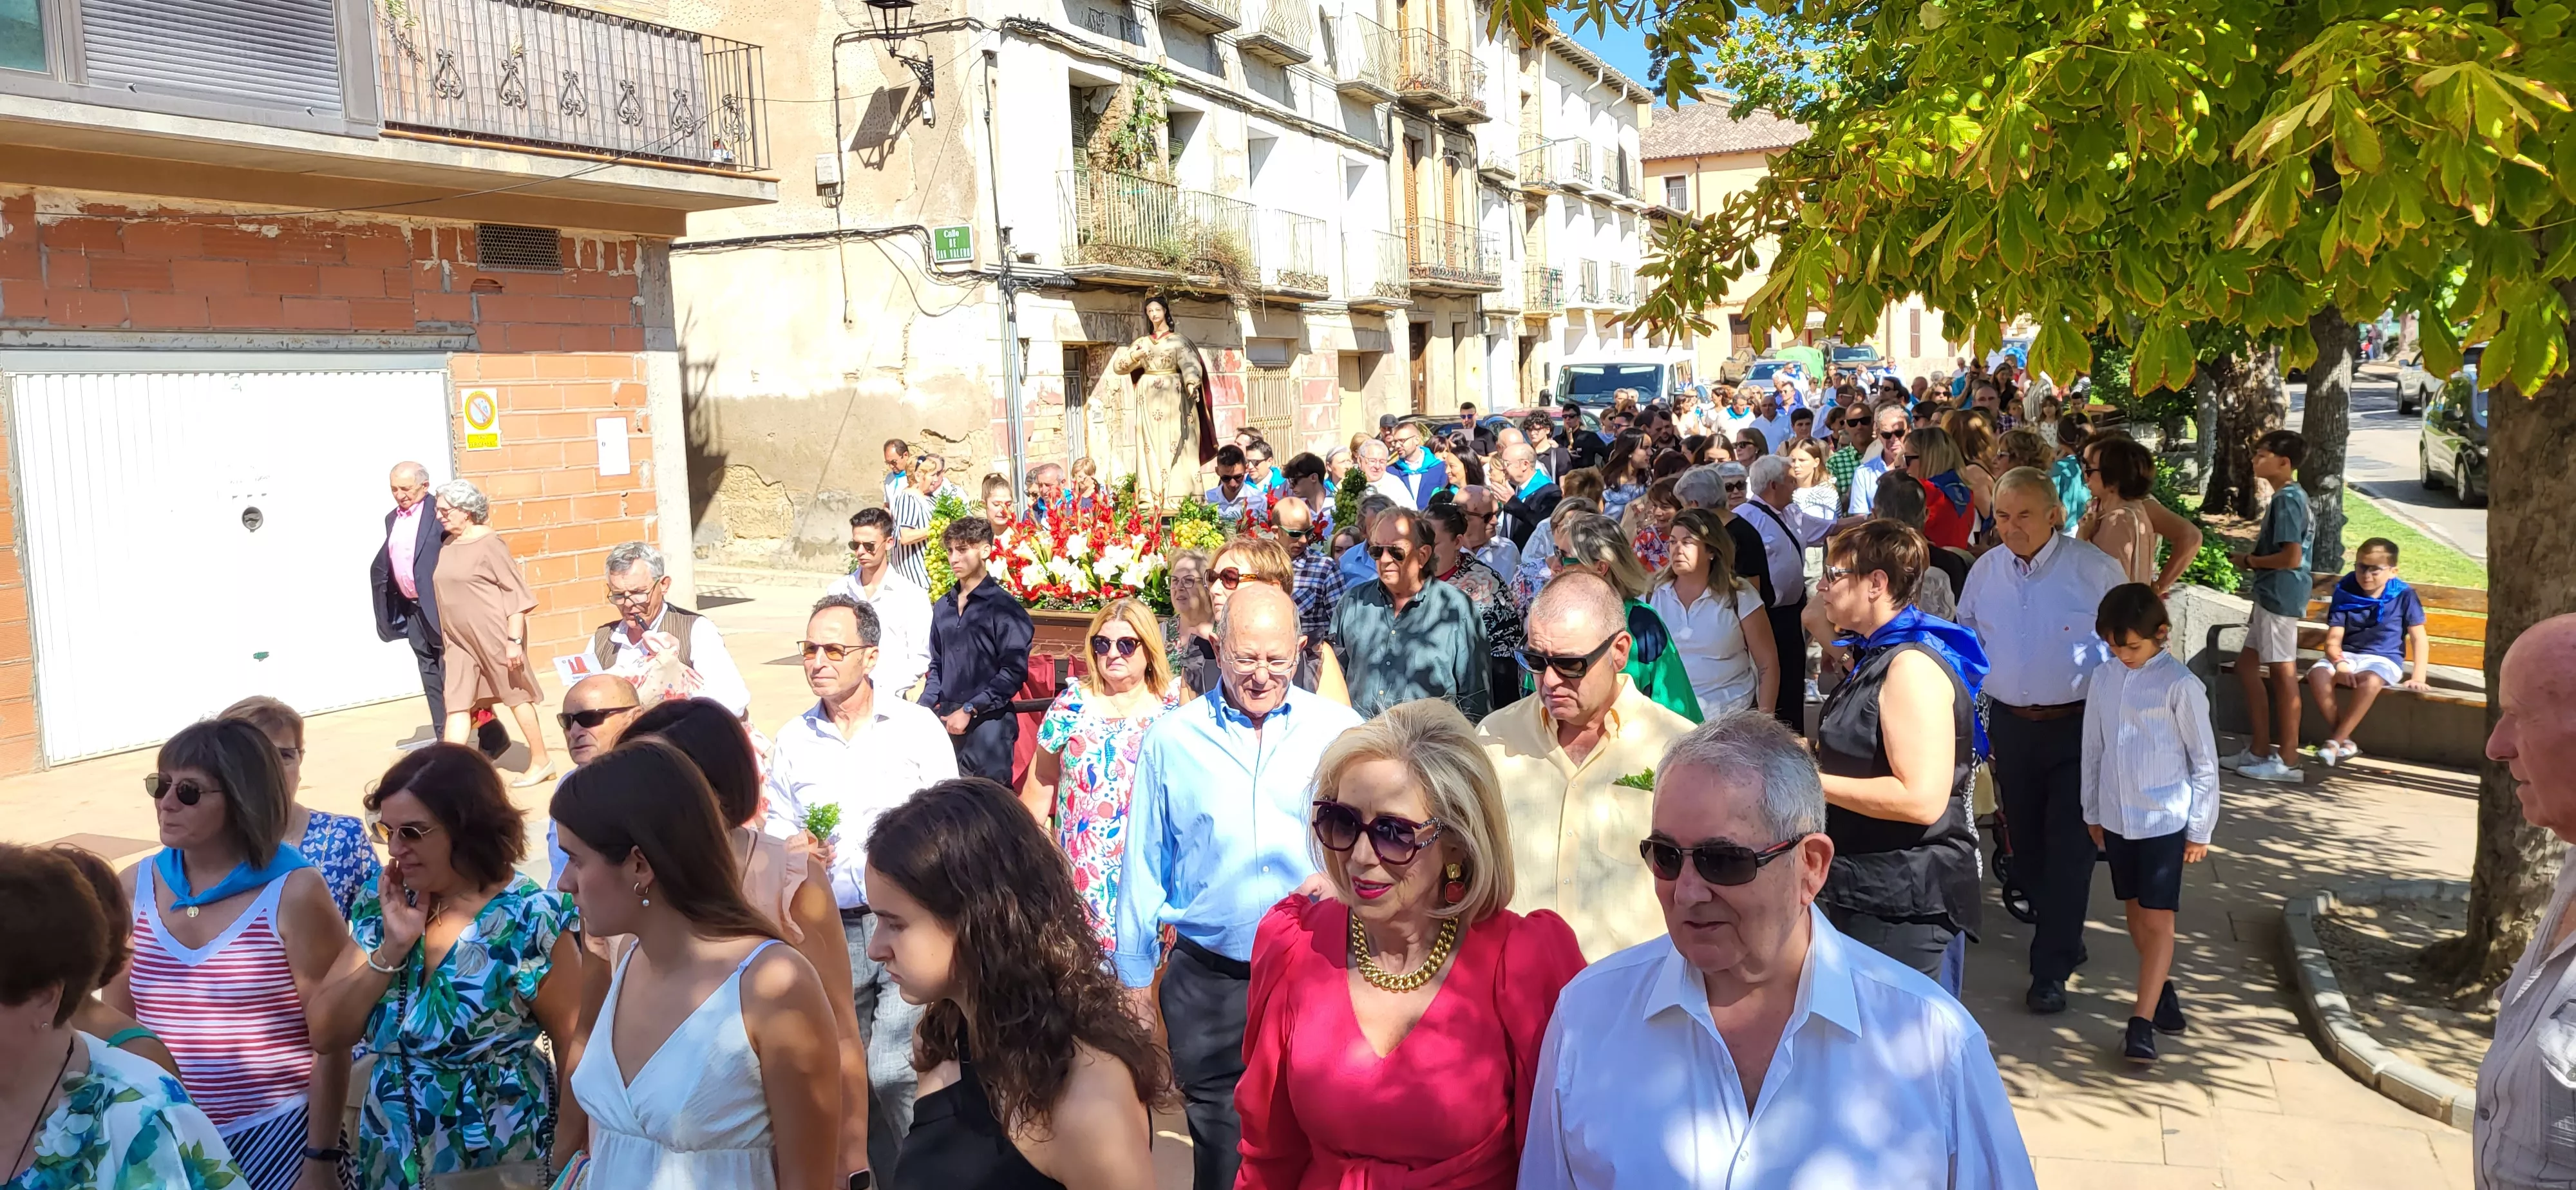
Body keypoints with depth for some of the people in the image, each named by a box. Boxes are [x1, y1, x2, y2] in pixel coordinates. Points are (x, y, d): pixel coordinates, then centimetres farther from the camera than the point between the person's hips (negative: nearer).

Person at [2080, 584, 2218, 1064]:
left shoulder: (2179, 685, -14)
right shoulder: (2104, 677, 1)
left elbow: (2204, 761, -7)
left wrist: (2200, 829, -4)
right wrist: (2093, 811, 14)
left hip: (2165, 819, -5)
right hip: (2117, 817, 5)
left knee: (2158, 919, -3)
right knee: (2136, 912, 16)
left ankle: (2142, 1021, -2)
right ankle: (2163, 991, 33)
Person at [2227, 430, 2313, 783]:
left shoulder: (2287, 500, -17)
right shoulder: (2292, 496, 13)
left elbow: (2291, 557, -24)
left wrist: (2249, 561, -11)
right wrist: (2253, 557, 8)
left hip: (2280, 596, -10)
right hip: (2272, 595, 10)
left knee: (2283, 674, -4)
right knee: (2247, 663, 14)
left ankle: (2286, 761, 3)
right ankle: (2261, 749, 20)